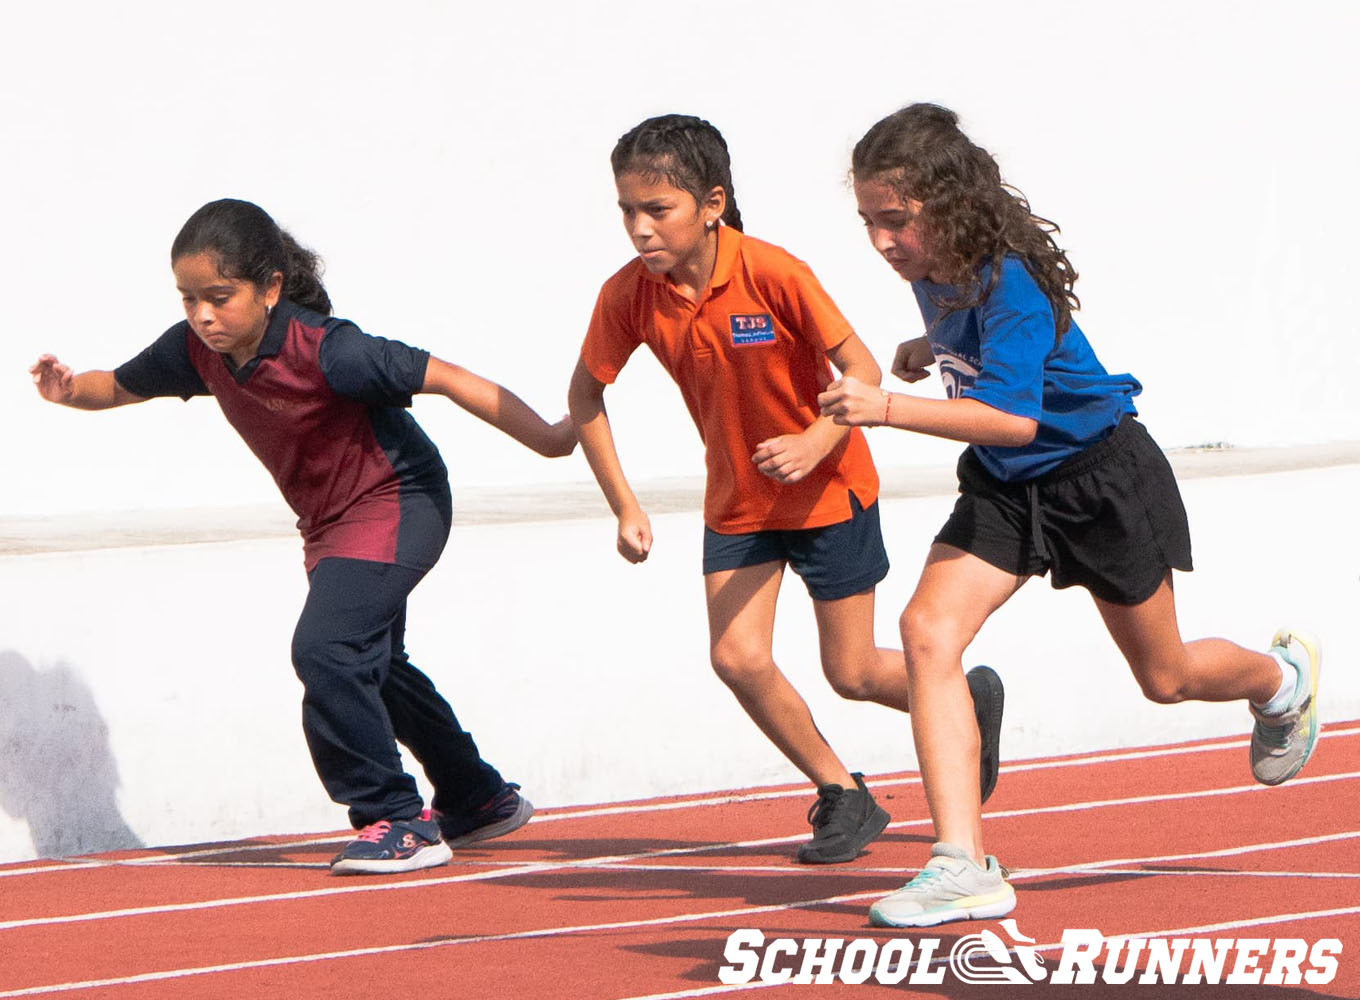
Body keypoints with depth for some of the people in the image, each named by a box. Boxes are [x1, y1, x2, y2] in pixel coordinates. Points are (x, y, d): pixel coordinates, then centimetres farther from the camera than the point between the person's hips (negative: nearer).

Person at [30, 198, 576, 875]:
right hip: (328, 525, 9)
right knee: (371, 665, 24)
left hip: (396, 503, -9)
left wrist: (548, 441, -28)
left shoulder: (323, 350, -31)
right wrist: (68, 390, -18)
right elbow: (120, 387, 5)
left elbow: (447, 379, -29)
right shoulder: (196, 350, -11)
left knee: (325, 649, -25)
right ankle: (479, 799, 43)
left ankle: (398, 823, -16)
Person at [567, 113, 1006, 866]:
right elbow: (586, 392, 1)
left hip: (828, 489, -4)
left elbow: (863, 373, -22)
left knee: (850, 674, 2)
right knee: (737, 659, -10)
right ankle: (843, 798, 10)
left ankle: (969, 698, 34)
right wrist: (624, 506, -4)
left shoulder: (774, 275, -26)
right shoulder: (628, 296, -15)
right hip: (736, 501, 4)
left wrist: (814, 444, -39)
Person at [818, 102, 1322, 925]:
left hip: (1099, 477, -6)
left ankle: (1283, 676, 50)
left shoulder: (1008, 281, -32)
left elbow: (1014, 417, -43)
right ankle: (964, 866, -22)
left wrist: (887, 408, -51)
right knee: (929, 629, -18)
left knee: (1166, 678, 12)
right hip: (1006, 487, 7)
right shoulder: (930, 268, -8)